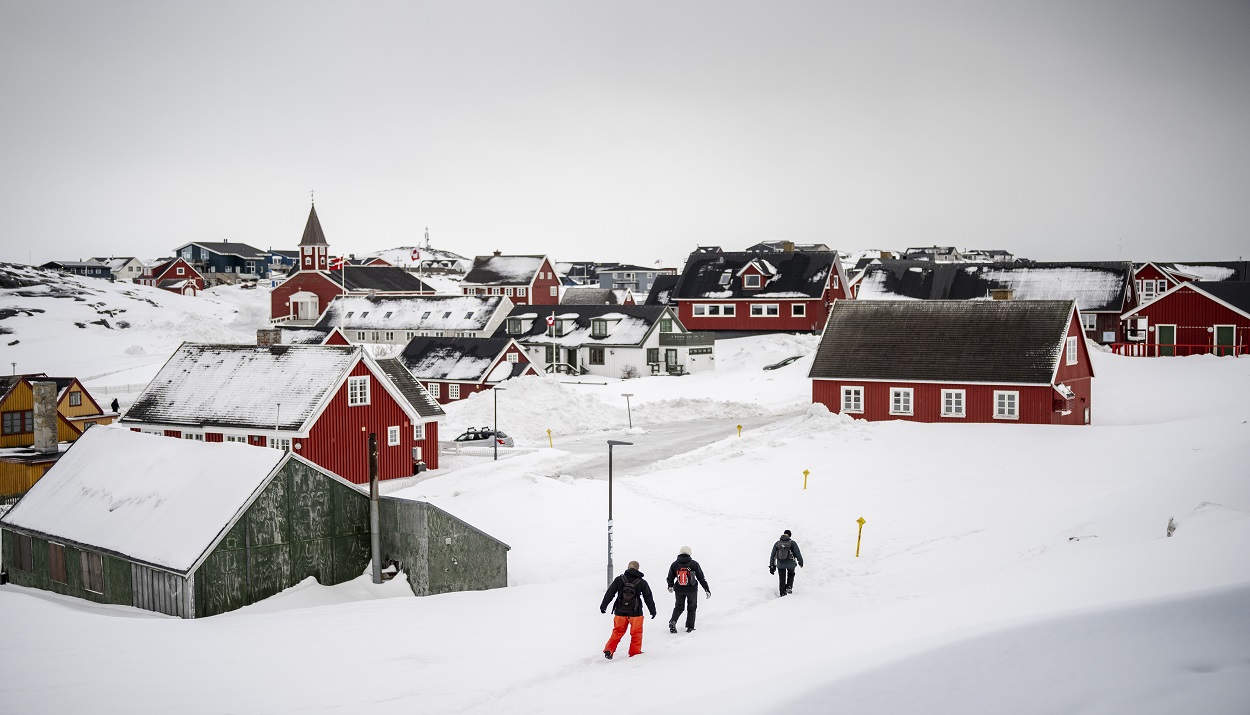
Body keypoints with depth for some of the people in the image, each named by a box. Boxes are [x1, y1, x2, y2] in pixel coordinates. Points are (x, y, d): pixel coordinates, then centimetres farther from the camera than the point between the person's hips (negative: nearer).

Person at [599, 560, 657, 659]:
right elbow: (648, 598, 5)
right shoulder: (642, 582, -2)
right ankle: (634, 652, 15)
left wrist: (603, 606, 9)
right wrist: (653, 611, 16)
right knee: (636, 633, 14)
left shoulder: (619, 579, -1)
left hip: (620, 611, 2)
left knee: (617, 632, 13)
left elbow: (610, 593, 1)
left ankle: (608, 650, 5)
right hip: (635, 612, -2)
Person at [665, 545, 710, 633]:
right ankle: (690, 627, 15)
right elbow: (701, 578, -7)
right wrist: (707, 589, 0)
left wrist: (670, 586, 26)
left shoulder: (674, 564, -3)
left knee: (679, 606, 19)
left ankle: (673, 621, -2)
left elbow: (670, 577, 7)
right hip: (692, 589, -2)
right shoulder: (694, 564, -9)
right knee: (691, 608, 16)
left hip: (679, 590, 2)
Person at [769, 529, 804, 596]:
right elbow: (798, 553, -8)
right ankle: (789, 587, 12)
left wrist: (772, 566, 8)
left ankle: (782, 594, 19)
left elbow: (772, 555, 1)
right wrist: (800, 561, 9)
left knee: (782, 579, 17)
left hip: (780, 564, 1)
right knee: (791, 574, 29)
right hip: (790, 564, -1)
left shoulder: (777, 543, -2)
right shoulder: (792, 543, -11)